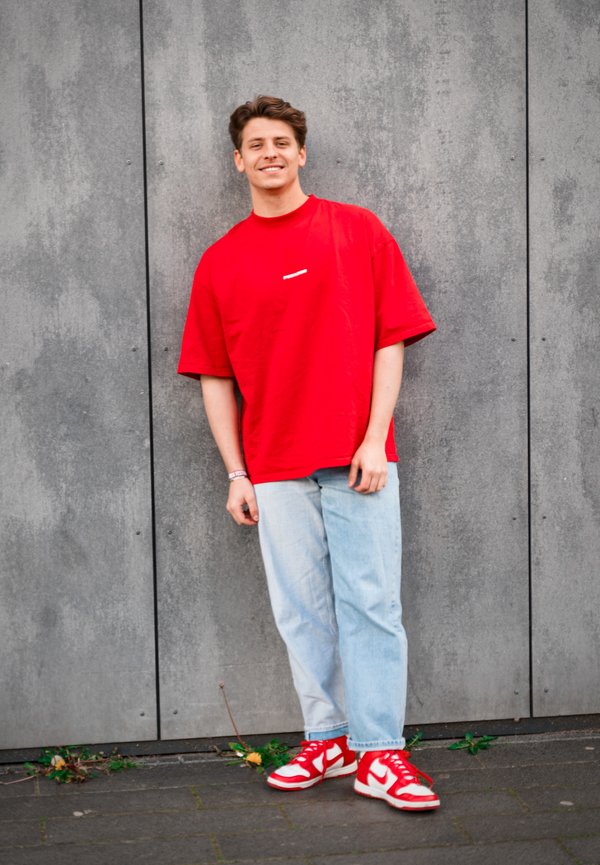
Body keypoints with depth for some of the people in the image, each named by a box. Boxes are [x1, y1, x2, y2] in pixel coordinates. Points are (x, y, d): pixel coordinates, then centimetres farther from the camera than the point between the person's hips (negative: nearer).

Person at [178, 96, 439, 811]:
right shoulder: (220, 262, 8)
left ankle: (380, 753, 5)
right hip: (274, 469, 2)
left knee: (370, 604, -2)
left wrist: (374, 441, -8)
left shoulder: (359, 231, 4)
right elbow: (215, 377, 9)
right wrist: (236, 474, 3)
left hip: (358, 460, -2)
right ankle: (327, 741, 20)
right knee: (302, 611, 6)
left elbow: (391, 341, 1)